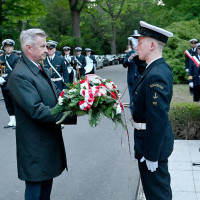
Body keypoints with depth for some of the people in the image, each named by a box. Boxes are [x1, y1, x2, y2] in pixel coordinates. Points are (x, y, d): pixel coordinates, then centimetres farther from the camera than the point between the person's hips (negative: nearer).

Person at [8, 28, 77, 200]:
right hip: (35, 146, -9)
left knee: (47, 181, 22)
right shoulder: (19, 75, -22)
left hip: (49, 139, 9)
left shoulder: (42, 69, 9)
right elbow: (37, 111, -28)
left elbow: (56, 94, 10)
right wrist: (71, 115, -30)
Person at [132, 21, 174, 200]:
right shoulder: (160, 68, 6)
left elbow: (158, 120, -28)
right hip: (157, 138, 10)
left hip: (153, 143, -10)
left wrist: (151, 156, -23)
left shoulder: (156, 75, -27)